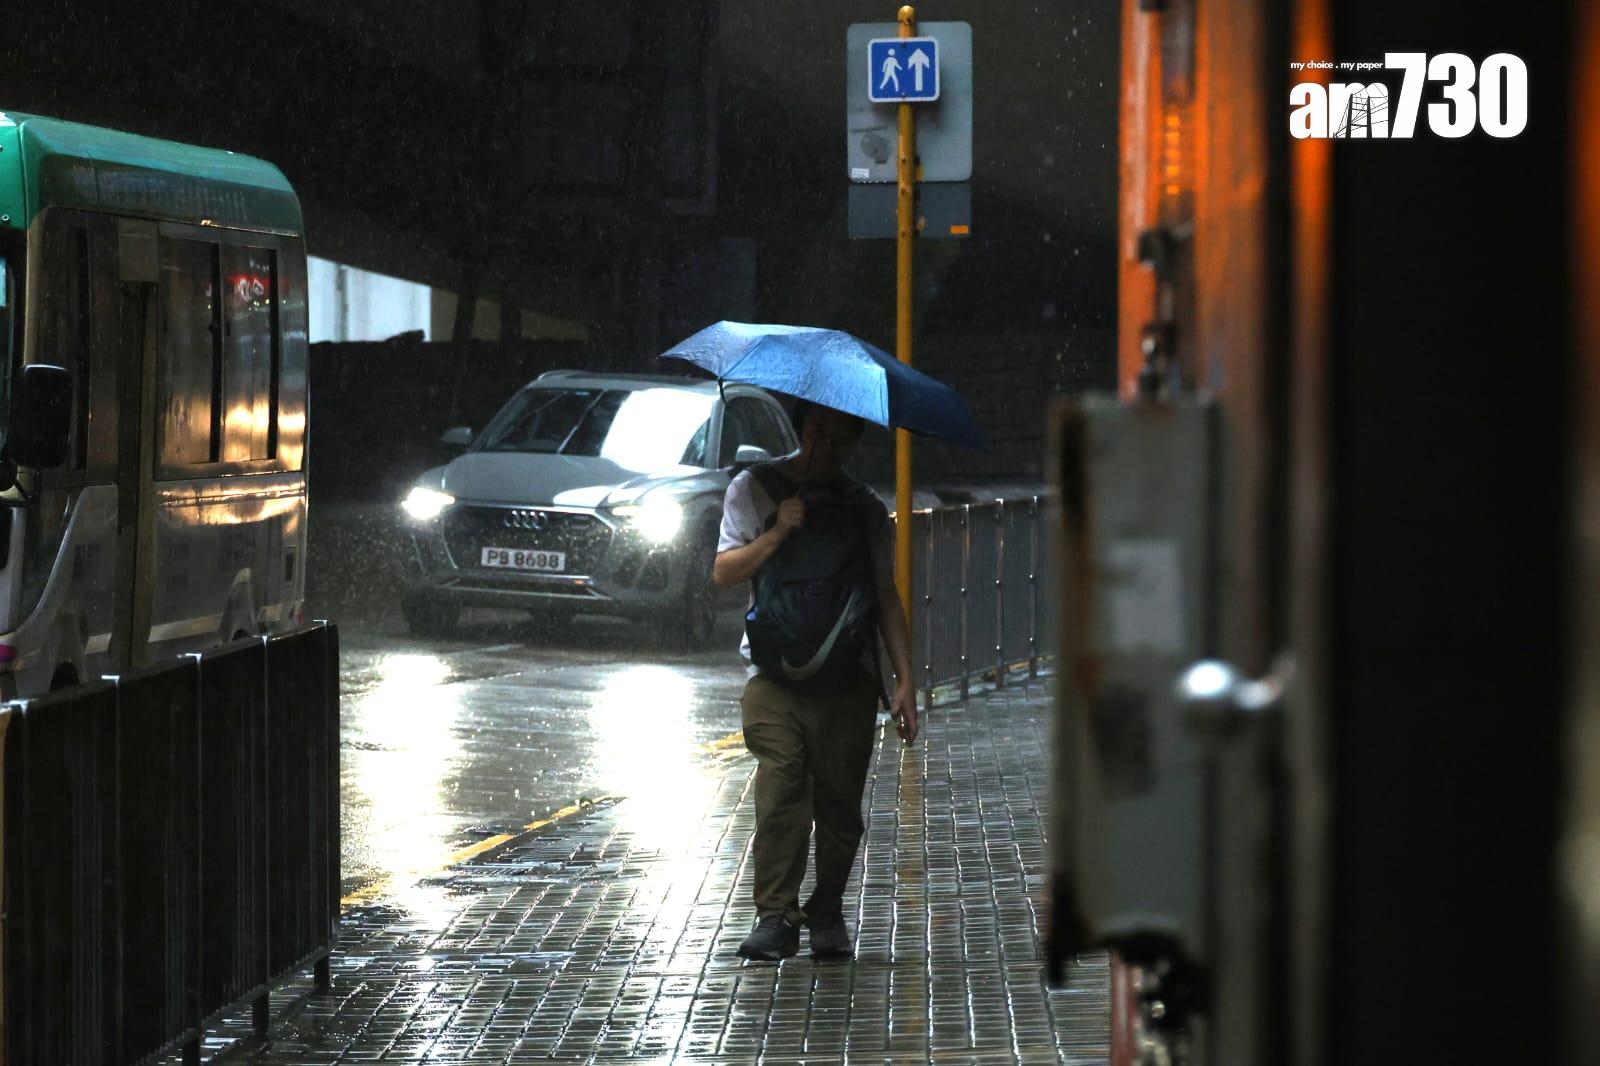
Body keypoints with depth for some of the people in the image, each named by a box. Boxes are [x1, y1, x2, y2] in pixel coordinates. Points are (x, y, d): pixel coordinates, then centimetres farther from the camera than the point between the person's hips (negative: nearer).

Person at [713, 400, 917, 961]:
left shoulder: (865, 508, 12)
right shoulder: (754, 489, 9)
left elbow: (885, 596, 10)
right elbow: (723, 572, 4)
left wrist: (904, 678, 1)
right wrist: (777, 532, -11)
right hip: (775, 673, -2)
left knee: (840, 799, -1)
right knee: (780, 789, -17)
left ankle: (827, 914, 14)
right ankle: (775, 916, -16)